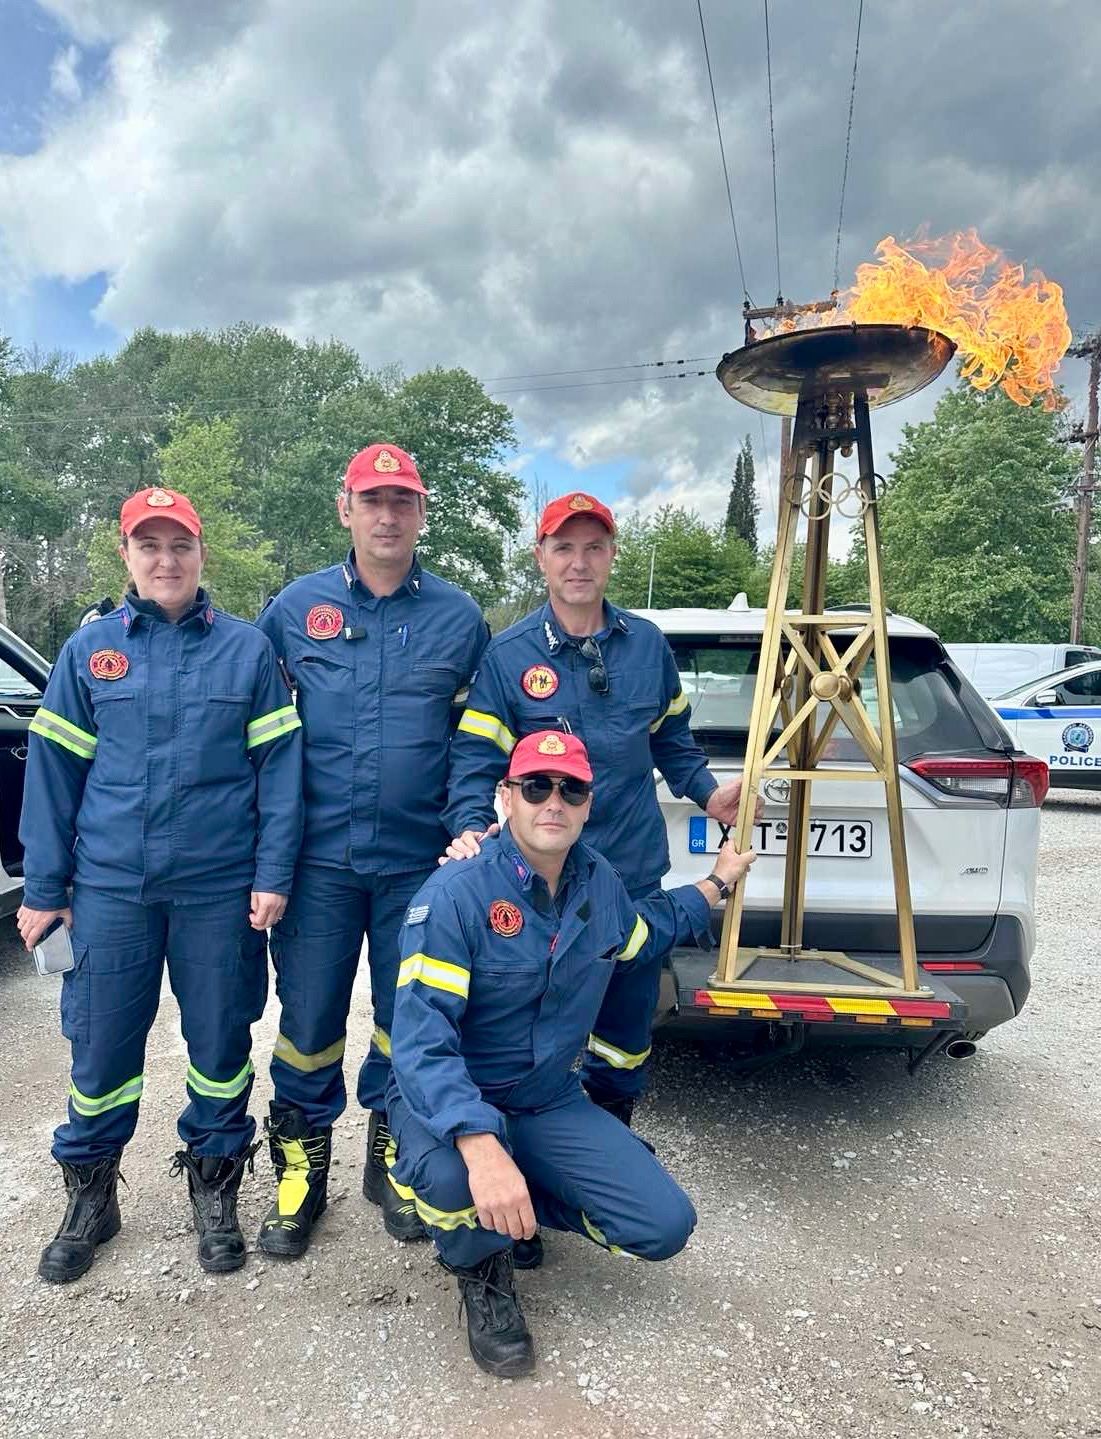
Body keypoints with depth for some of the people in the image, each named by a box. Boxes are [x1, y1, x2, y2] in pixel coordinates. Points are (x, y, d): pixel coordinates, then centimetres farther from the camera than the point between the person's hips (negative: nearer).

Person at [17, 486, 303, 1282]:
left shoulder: (248, 648, 0)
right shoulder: (88, 650, 4)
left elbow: (278, 765, -2)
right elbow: (53, 771, 5)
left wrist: (273, 873, -8)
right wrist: (44, 888, 3)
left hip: (219, 887, -1)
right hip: (110, 886, 1)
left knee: (220, 1040, 10)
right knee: (100, 1043, 10)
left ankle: (214, 1186, 32)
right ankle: (90, 1193, 33)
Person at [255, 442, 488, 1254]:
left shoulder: (459, 617, 3)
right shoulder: (295, 608, 3)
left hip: (420, 856, 1)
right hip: (320, 854, 0)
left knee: (409, 1014, 12)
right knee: (309, 1015, 8)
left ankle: (392, 1157, 33)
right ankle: (301, 1168, 28)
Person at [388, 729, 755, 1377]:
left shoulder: (600, 881, -3)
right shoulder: (456, 894, -24)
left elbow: (641, 939, 23)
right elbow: (421, 1038, -31)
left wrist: (715, 884, 27)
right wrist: (481, 1146, -45)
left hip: (551, 1101, 5)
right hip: (448, 1098, -5)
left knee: (665, 1226, -9)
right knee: (451, 1178, -39)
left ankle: (516, 1207, 16)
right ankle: (483, 1268, 0)